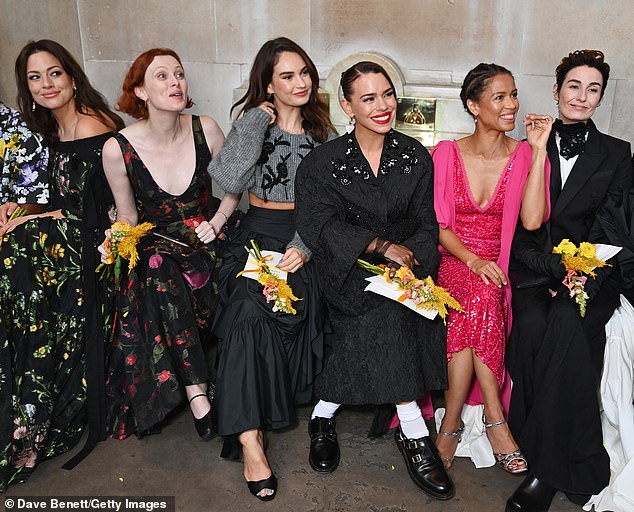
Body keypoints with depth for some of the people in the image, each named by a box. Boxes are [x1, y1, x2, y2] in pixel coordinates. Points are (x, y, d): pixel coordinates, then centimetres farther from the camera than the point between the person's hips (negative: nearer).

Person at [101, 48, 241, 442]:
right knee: (161, 283, -32)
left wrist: (216, 222, -8)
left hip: (206, 241, 2)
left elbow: (234, 187, 7)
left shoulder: (206, 130, -6)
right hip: (156, 246, -1)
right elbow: (127, 217, 3)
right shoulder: (117, 149, -9)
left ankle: (190, 385, -5)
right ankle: (197, 390, -23)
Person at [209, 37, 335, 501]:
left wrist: (304, 246, -16)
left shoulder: (323, 131, 12)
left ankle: (250, 424, -13)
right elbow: (229, 179, -11)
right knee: (248, 307, -31)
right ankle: (250, 440, -29)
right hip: (257, 234, -1)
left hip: (304, 238, 1)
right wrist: (257, 120, -6)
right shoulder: (252, 123, 10)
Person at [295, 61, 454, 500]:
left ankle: (325, 413, -14)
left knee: (385, 312, -28)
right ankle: (413, 431, -22)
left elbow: (427, 225, 5)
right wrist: (382, 246, -21)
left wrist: (409, 259, -16)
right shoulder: (323, 162, 1)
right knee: (384, 309, -30)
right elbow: (319, 224, -11)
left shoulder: (415, 156, 8)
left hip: (406, 265, 3)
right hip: (348, 270, -2)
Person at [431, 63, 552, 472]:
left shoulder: (526, 156, 5)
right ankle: (493, 416, -21)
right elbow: (437, 225, -1)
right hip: (451, 262, -1)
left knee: (478, 302, -32)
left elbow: (532, 220, -12)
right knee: (481, 299, -33)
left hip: (496, 269, 1)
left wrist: (539, 150, -11)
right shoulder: (447, 154, 4)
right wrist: (472, 259, -18)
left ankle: (452, 423, -21)